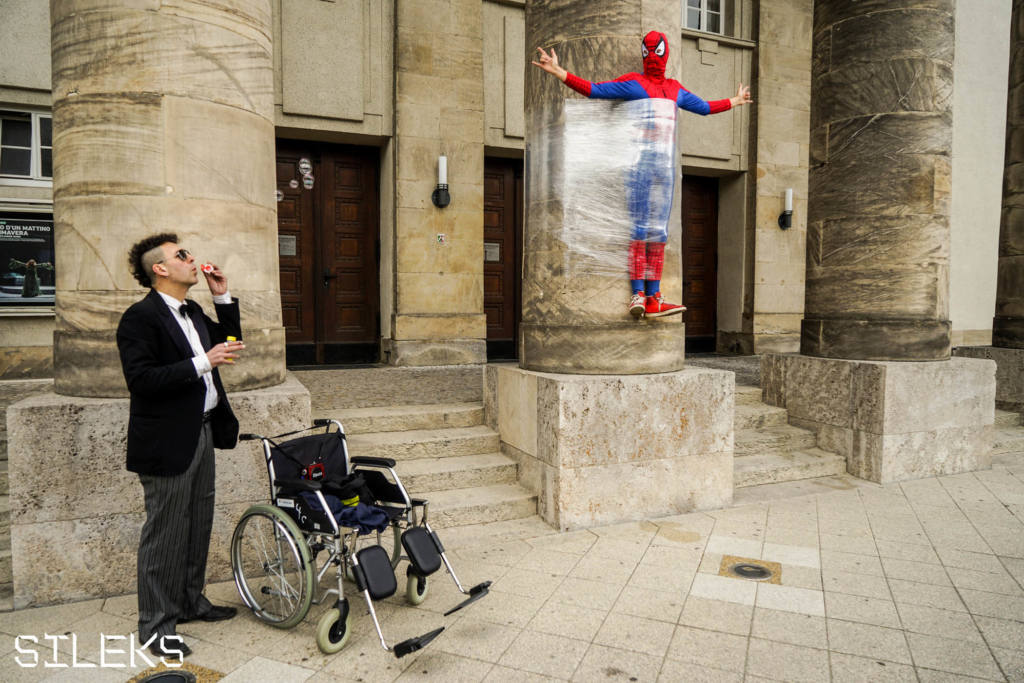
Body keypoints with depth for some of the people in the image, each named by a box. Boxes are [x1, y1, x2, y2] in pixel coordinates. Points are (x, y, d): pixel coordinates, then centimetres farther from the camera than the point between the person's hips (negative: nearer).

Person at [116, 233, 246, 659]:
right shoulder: (140, 318, -15)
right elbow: (140, 380, -23)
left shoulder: (192, 313, 13)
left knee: (198, 525, 18)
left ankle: (191, 601, 35)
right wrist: (201, 363, -27)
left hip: (202, 433, 9)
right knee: (165, 533, 2)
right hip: (167, 443, -9)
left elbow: (230, 342, 19)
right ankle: (155, 625, 16)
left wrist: (222, 296, 9)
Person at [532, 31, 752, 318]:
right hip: (639, 161, -5)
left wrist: (735, 101, 48)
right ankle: (637, 294, -10)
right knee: (637, 227, -10)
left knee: (658, 230, 1)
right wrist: (558, 71, -8)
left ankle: (653, 298, 1)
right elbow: (593, 90, 0)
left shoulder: (675, 89, 22)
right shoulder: (632, 83, 5)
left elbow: (704, 107, 36)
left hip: (665, 164, 5)